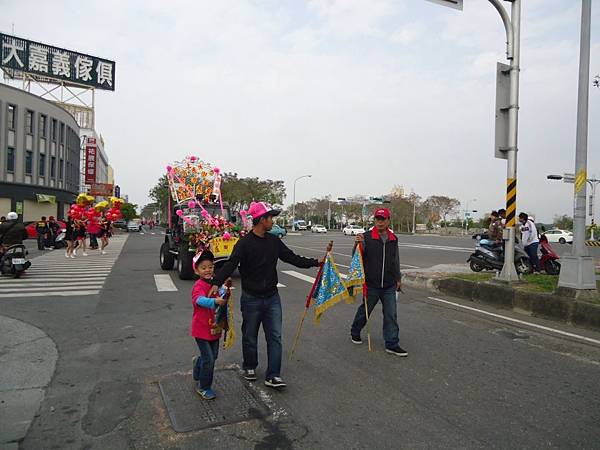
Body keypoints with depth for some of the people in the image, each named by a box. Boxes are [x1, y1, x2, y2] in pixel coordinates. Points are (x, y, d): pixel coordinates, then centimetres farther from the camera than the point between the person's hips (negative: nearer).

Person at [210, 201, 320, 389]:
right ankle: (250, 367, 36)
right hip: (251, 298, -4)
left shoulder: (274, 241, 4)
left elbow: (292, 258, 10)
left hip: (272, 297, 4)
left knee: (275, 336, 2)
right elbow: (230, 265, -26)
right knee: (250, 337, 13)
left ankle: (273, 376, 10)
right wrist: (216, 283, -41)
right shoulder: (245, 243, -14)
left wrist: (316, 262, 6)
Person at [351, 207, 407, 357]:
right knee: (365, 310, 13)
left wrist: (398, 278, 21)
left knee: (391, 315, 4)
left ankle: (392, 344, 14)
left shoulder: (393, 239, 7)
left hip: (389, 285, 4)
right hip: (371, 284, -4)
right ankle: (355, 333, 36)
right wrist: (358, 244, -28)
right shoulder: (366, 237, -10)